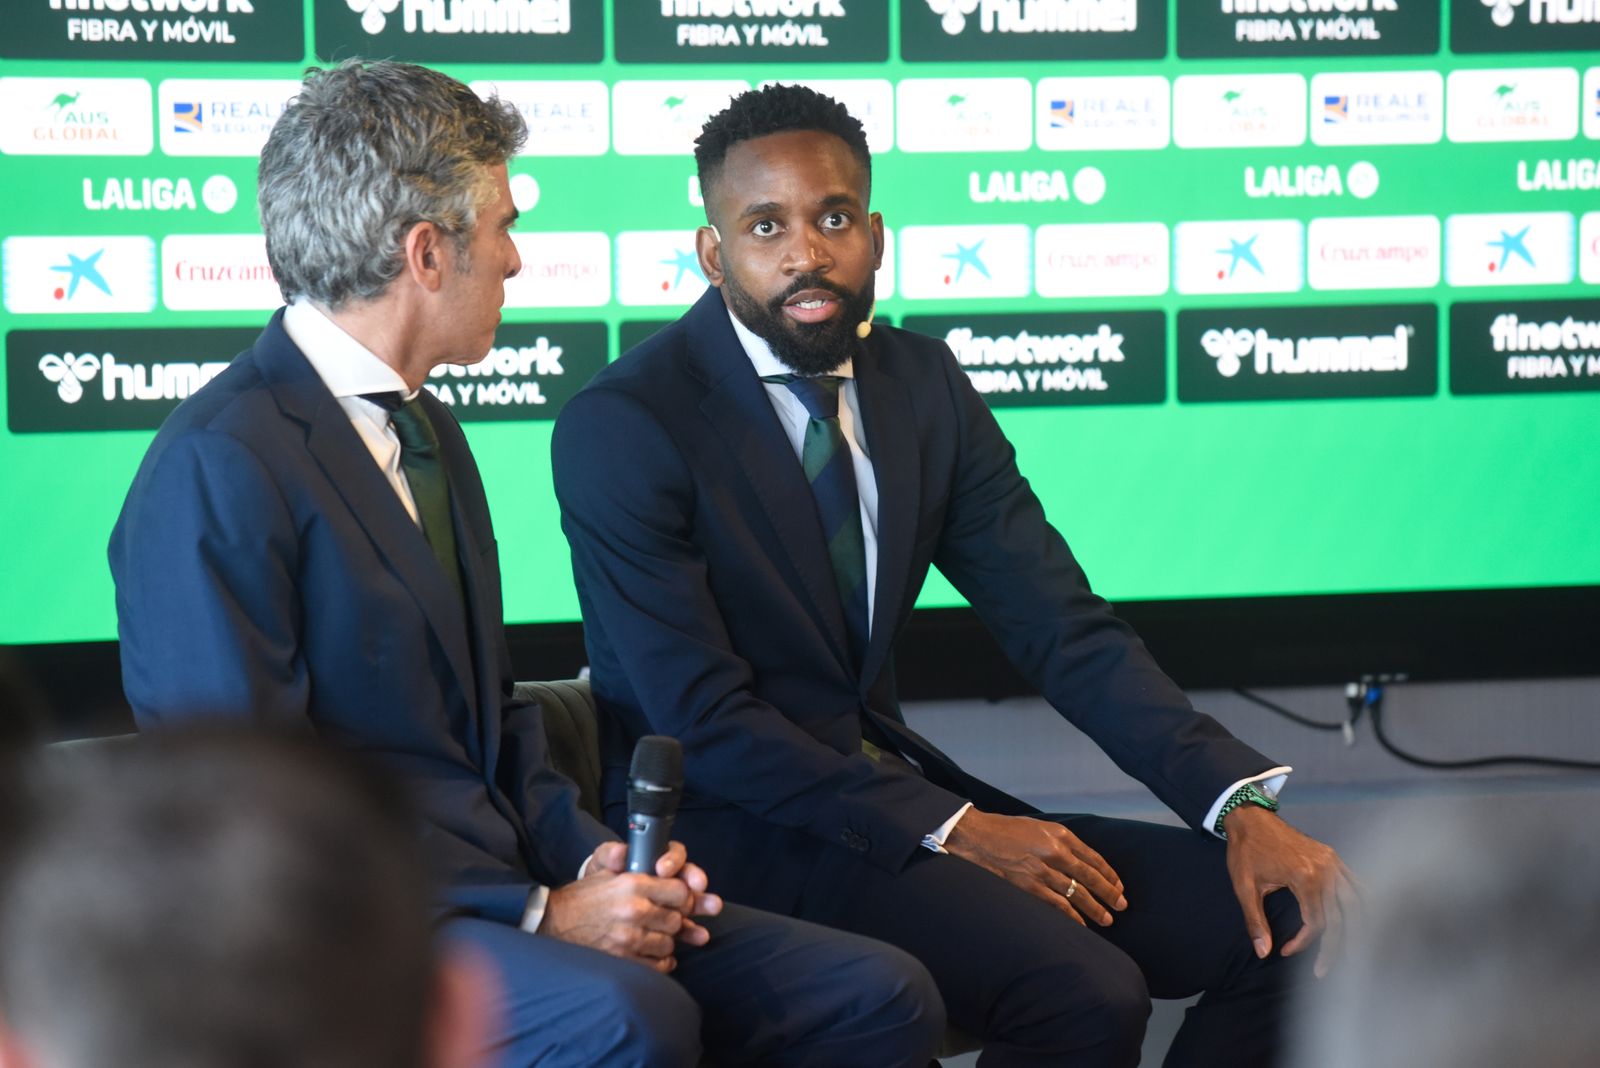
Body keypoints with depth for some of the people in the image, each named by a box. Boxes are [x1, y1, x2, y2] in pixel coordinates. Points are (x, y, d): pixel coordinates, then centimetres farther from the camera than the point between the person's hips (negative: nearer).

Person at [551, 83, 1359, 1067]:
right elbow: (703, 718, -18)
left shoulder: (923, 383, 6)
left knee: (1285, 925, -6)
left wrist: (1240, 803, -10)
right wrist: (951, 830, -23)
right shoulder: (620, 429, -13)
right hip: (732, 825, -7)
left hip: (884, 785, 7)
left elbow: (1063, 627, 3)